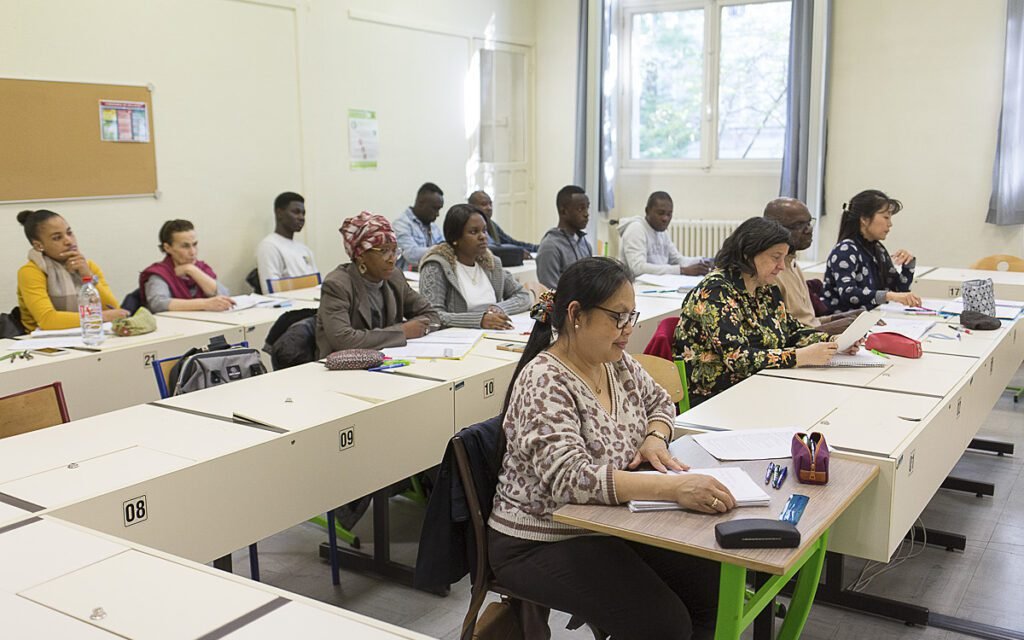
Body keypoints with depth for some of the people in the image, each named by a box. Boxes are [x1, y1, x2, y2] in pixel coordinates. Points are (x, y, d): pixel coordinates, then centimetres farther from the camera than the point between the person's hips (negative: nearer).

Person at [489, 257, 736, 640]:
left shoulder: (616, 363, 1)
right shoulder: (544, 384, -24)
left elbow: (658, 402, 19)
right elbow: (571, 478, -35)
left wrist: (655, 437, -5)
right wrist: (674, 487, -43)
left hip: (607, 525, 8)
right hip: (541, 545, -7)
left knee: (713, 589, -6)